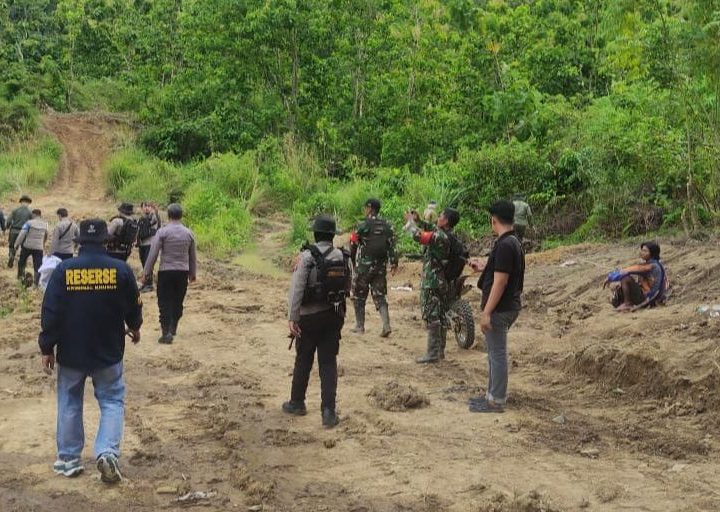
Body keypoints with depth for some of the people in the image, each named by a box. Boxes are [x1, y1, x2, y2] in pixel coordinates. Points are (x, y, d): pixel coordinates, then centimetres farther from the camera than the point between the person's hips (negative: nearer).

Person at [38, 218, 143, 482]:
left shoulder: (63, 269, -10)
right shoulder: (121, 269, -8)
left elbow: (50, 312, -9)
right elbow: (134, 307, 4)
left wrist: (47, 348, 1)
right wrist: (134, 328, 25)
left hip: (71, 352, 0)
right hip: (108, 352, 0)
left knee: (69, 404, 14)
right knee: (112, 401, 10)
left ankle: (69, 460, 19)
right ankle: (107, 451, -8)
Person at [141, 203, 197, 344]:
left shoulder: (162, 232, -8)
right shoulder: (189, 233, 4)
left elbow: (153, 254, -9)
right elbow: (193, 256, 12)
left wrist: (146, 273, -2)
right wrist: (193, 273, 25)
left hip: (166, 271, -4)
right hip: (183, 271, 4)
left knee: (165, 302, -1)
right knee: (178, 302, 16)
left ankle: (166, 332, -9)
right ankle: (173, 328, 28)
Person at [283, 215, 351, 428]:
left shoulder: (307, 257, -13)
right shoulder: (343, 257, 1)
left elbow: (296, 289, -18)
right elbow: (347, 288, 7)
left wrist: (292, 317, -18)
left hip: (310, 316, -3)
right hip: (335, 315, 3)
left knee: (303, 360, 14)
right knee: (329, 363, 5)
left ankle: (297, 403, 28)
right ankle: (328, 411, -1)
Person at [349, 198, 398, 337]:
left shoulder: (362, 226, -9)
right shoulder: (387, 226, 6)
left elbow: (353, 246, -6)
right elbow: (392, 246, 2)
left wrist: (352, 261, 7)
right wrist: (393, 263, 3)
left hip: (364, 267, -4)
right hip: (381, 267, 4)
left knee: (359, 297, 10)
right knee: (380, 297, 7)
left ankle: (360, 326, 15)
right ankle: (386, 326, -7)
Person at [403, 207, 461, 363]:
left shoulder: (440, 237, -22)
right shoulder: (447, 236, 7)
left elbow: (418, 235, -26)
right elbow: (432, 230, 24)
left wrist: (410, 221, -10)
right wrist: (418, 221, 12)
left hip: (431, 283, -10)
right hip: (443, 281, 10)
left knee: (431, 317, -6)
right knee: (441, 316, 14)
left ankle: (432, 353, -3)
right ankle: (440, 350, 22)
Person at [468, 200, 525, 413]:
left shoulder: (505, 245, -21)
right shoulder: (513, 242, 11)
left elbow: (500, 282, -24)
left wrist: (487, 312, -22)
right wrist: (483, 268, 34)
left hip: (500, 309, -10)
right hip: (507, 307, 10)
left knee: (498, 354, -2)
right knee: (495, 353, 18)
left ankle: (496, 402, 6)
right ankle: (492, 394, 28)